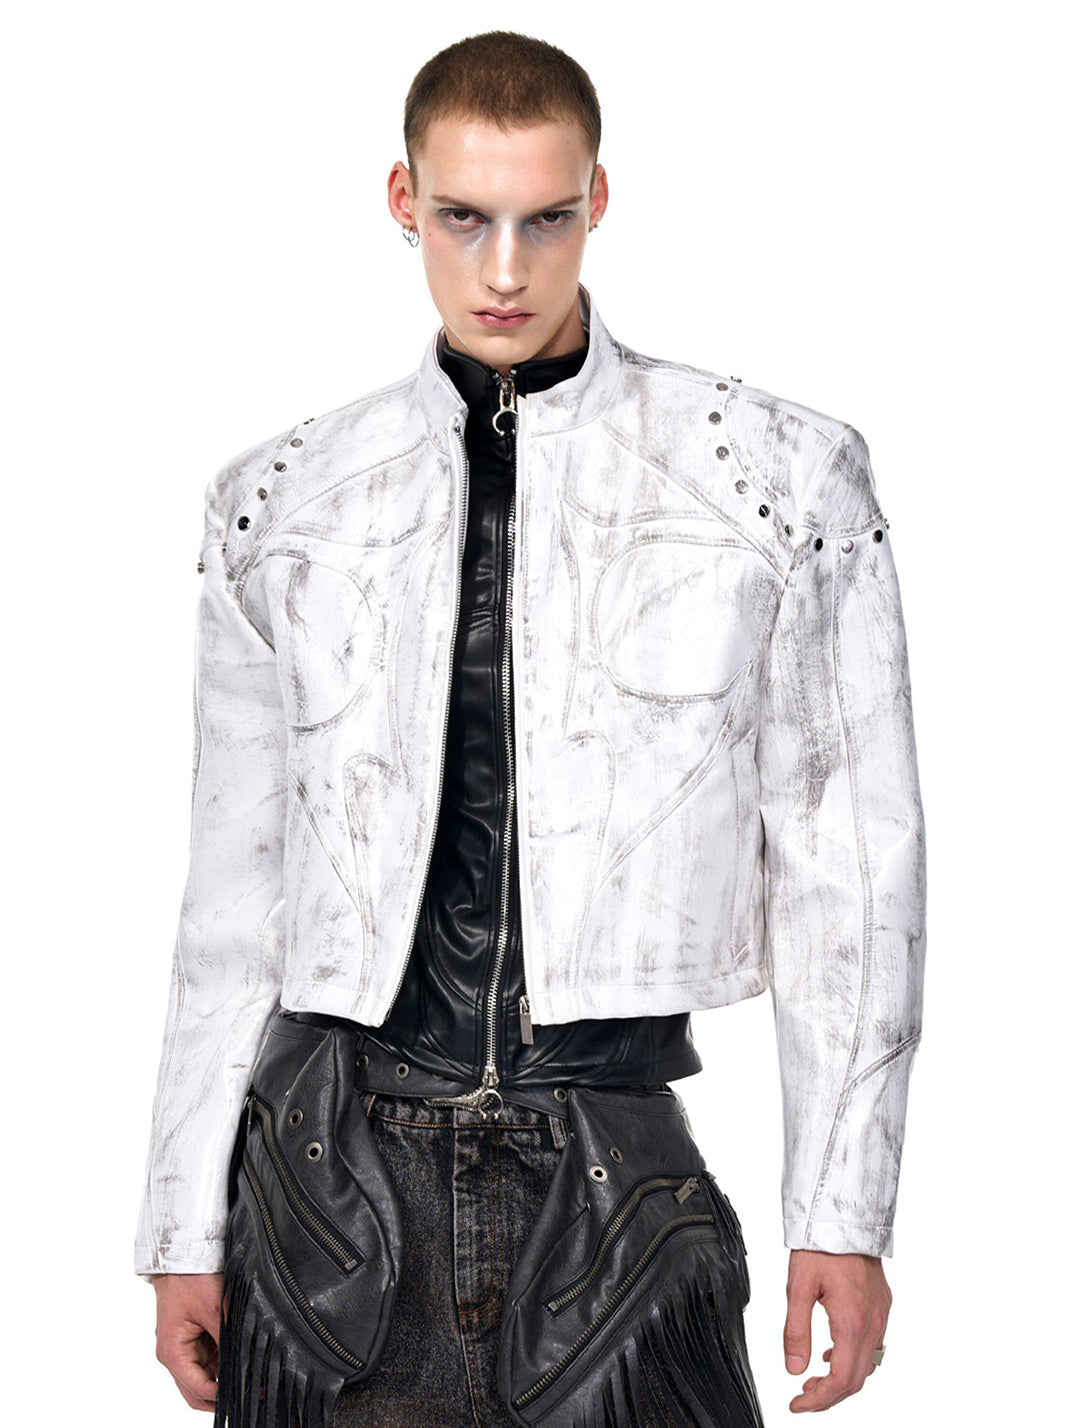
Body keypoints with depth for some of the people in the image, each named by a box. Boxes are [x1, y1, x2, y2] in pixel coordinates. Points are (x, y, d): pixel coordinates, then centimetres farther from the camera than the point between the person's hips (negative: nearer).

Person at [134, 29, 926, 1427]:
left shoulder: (783, 479, 3)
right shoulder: (279, 508, 9)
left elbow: (848, 865, 3)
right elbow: (234, 892, 11)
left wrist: (843, 1215, -1)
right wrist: (187, 1234, 9)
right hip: (343, 1173, 2)